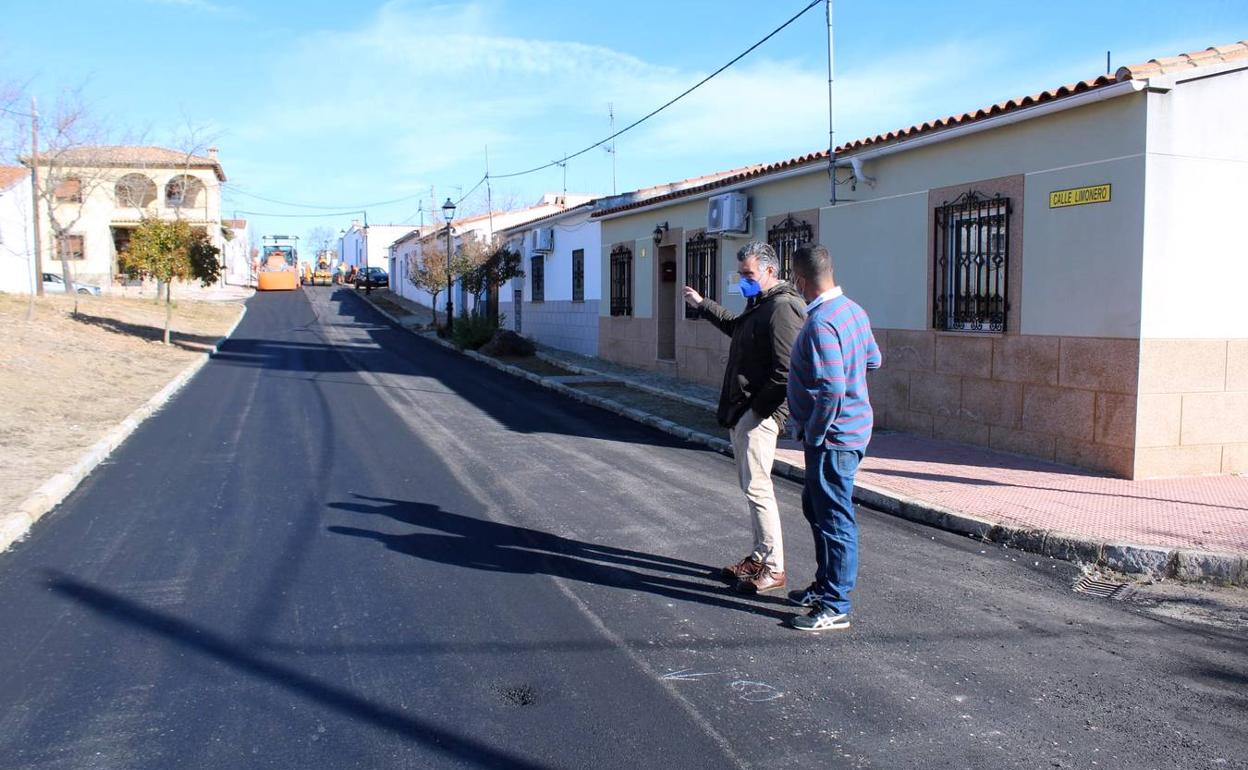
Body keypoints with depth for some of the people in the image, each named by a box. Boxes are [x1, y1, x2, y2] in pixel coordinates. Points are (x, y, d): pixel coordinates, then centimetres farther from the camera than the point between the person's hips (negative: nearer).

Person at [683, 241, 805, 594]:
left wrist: (762, 409, -19)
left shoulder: (782, 307, -16)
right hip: (740, 412, 11)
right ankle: (760, 556, 25)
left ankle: (773, 568, 0)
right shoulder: (757, 303, 17)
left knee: (756, 487, -9)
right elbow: (735, 326, 40)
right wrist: (702, 304, 42)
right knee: (750, 485, 15)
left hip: (758, 414, -11)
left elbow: (786, 370, -23)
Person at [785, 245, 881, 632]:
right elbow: (873, 360, 19)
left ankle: (835, 607, 10)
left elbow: (831, 389, -29)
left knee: (835, 519, -1)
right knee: (816, 508, 22)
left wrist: (814, 435, -18)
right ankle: (825, 586, 36)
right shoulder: (852, 309, 7)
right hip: (852, 426, 11)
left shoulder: (820, 324, -24)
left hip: (833, 437, -11)